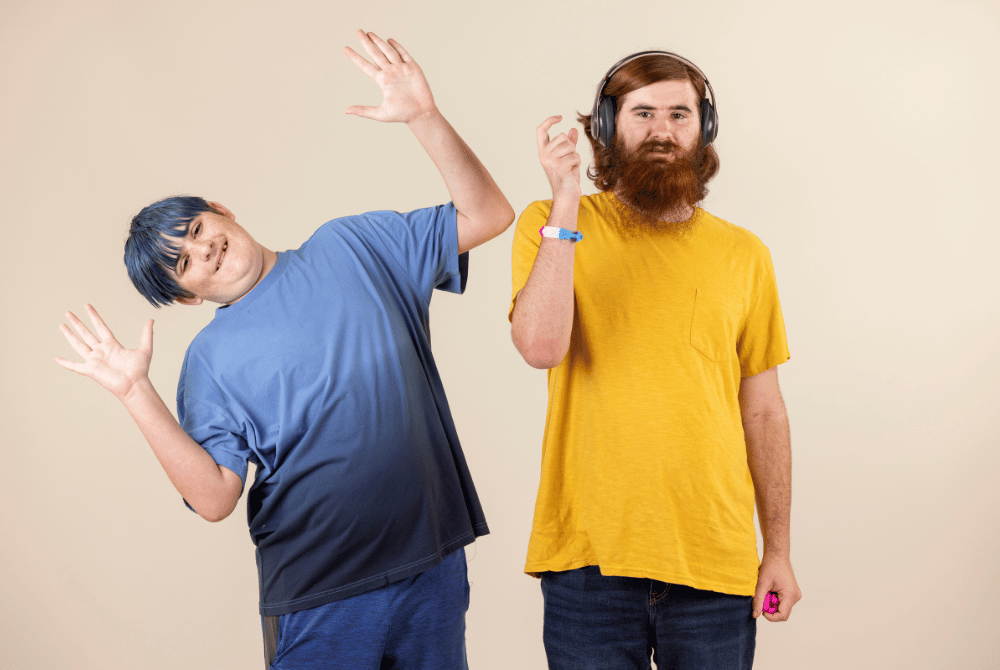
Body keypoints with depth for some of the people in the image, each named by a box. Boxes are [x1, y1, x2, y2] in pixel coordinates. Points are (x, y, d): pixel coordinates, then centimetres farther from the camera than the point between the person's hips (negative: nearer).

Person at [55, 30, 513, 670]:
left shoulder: (350, 247, 6)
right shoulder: (210, 359, 1)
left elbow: (488, 214, 1)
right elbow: (214, 496, -10)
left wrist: (425, 116, -10)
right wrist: (137, 393, -18)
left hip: (434, 567, 2)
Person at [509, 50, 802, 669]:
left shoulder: (743, 255, 6)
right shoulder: (551, 224, 0)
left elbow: (763, 413, 9)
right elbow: (541, 348, -17)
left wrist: (779, 550, 8)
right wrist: (567, 207, -20)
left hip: (716, 561, 2)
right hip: (589, 555, -2)